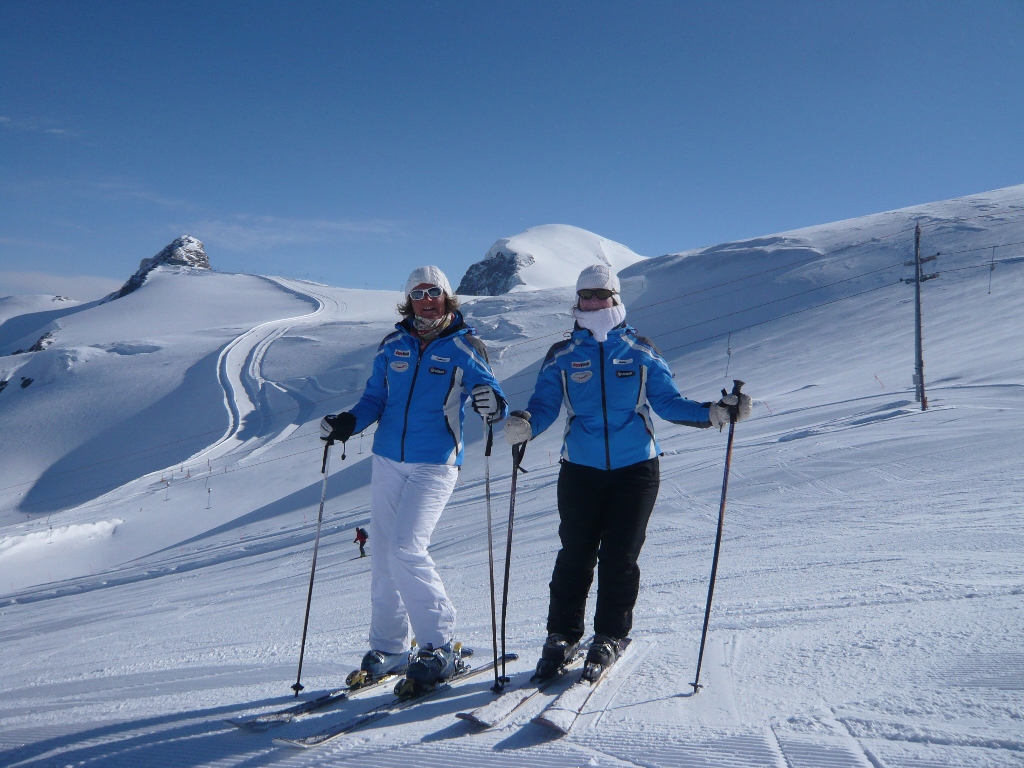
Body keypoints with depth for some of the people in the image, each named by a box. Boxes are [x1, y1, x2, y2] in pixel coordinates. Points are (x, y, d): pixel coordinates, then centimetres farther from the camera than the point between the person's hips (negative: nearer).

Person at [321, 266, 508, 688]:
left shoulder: (463, 348, -3)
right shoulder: (393, 345, 7)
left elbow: (490, 394, -6)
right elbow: (374, 398, 12)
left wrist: (494, 406, -29)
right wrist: (347, 422, -5)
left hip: (434, 465, -5)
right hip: (388, 460, 5)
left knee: (407, 549, -16)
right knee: (383, 556, 7)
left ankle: (438, 647, -1)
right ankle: (388, 649, 20)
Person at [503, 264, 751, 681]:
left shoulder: (642, 352, 6)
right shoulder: (562, 356, 7)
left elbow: (668, 402, 4)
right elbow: (544, 407, 0)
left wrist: (712, 412, -10)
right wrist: (524, 424, -21)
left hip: (636, 468, 0)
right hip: (580, 470, 1)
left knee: (619, 555, 0)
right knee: (575, 554, 1)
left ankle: (610, 638, 17)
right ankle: (562, 635, 17)